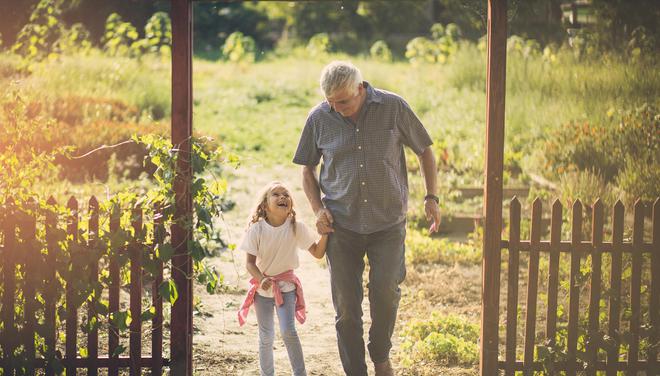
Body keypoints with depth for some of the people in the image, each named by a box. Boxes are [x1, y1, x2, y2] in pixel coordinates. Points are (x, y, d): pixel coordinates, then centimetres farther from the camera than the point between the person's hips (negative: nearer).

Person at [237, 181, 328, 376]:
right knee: (266, 337, 6)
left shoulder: (296, 228, -9)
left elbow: (318, 253, -6)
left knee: (288, 331, -15)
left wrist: (325, 233, -22)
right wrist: (261, 280, -30)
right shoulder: (256, 229, -12)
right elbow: (250, 262, -12)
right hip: (262, 287, 0)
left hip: (286, 286, 0)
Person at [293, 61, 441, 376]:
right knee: (346, 306, 1)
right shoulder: (319, 119, -2)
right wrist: (318, 209, -2)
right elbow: (307, 169, 12)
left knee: (385, 291, -14)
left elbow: (425, 150, 7)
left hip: (388, 223, -1)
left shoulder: (393, 108, -6)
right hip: (342, 226, 1)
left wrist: (431, 197, -1)